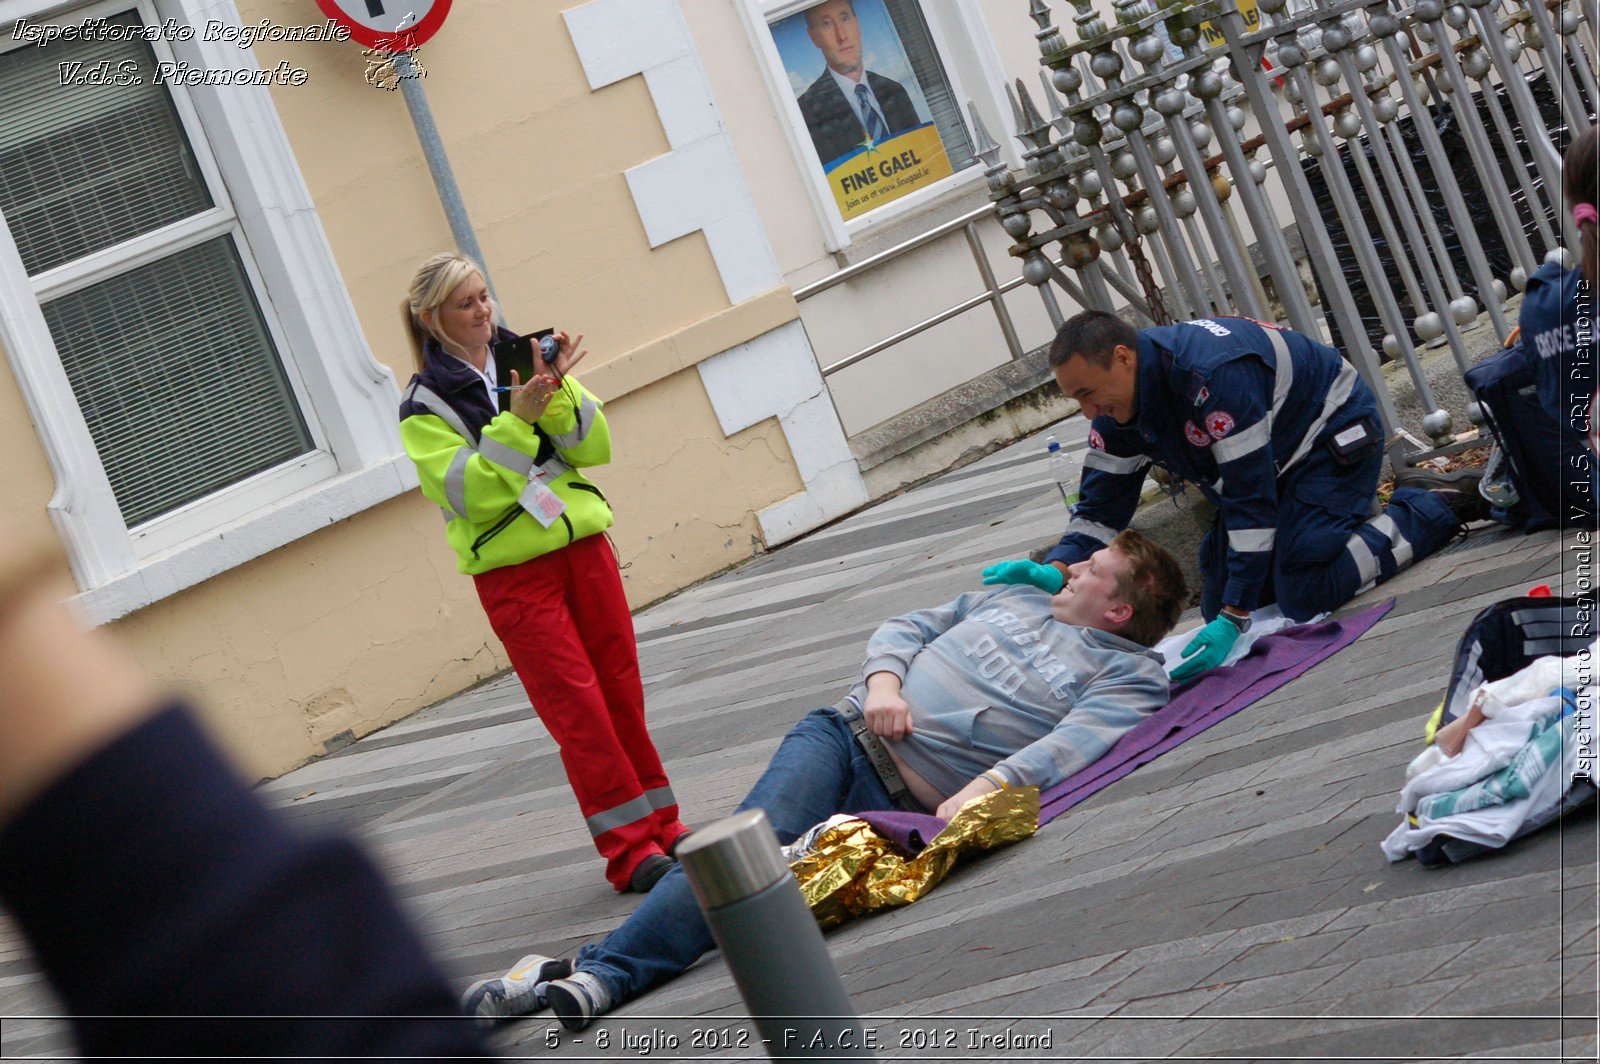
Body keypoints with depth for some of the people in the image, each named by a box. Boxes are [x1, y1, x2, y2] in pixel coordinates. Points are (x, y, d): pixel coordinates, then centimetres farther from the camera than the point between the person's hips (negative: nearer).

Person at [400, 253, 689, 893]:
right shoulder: (424, 407, -3)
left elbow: (596, 447, 2)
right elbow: (467, 491, -16)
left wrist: (557, 395, -14)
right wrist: (516, 421, -23)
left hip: (582, 545, 4)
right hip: (512, 571, -4)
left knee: (623, 692, 7)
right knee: (579, 709, -7)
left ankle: (661, 826, 18)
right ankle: (628, 850, -3)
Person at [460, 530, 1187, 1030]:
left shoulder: (1129, 675, 7)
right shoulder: (1012, 600, 25)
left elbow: (1078, 741, -11)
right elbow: (906, 627, 25)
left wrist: (990, 784, -28)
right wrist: (884, 679, 1)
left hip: (906, 803, -4)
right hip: (848, 733, 4)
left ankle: (601, 975, -32)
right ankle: (592, 974, -31)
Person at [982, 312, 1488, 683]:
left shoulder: (1212, 374, -38)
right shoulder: (1118, 404, -10)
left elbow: (1252, 499, -36)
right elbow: (1101, 505, -5)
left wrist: (1234, 619, -35)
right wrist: (1057, 569, -27)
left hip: (1333, 435, -9)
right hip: (1273, 463, 9)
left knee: (1307, 594, -23)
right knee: (1217, 606, 6)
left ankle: (1436, 505, 0)